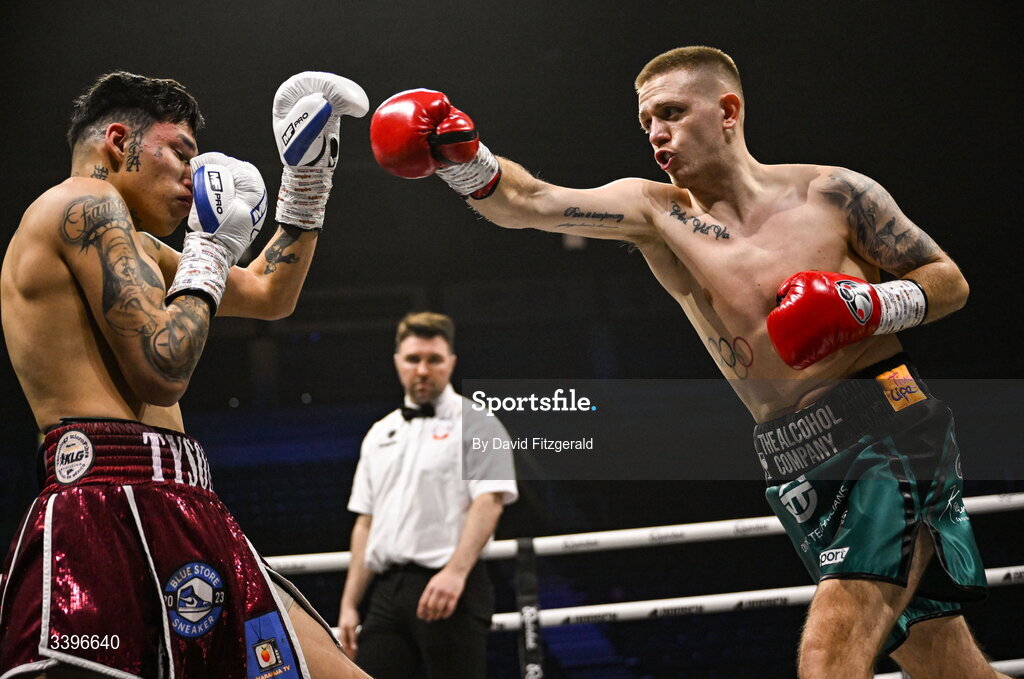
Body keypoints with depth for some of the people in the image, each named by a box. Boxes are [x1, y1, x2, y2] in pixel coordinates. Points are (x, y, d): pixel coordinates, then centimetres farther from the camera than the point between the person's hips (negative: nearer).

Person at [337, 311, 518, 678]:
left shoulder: (476, 425, 2)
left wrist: (455, 571, -25)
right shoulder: (379, 435, 21)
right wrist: (349, 604, 13)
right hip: (387, 590, 6)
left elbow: (488, 502, -11)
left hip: (451, 589, -6)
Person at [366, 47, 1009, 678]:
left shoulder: (831, 193, 0)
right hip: (800, 468, 4)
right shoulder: (655, 214, 6)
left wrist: (870, 305, -12)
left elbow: (950, 281, 7)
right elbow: (529, 202, -8)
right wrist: (462, 158, -26)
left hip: (889, 429, -4)